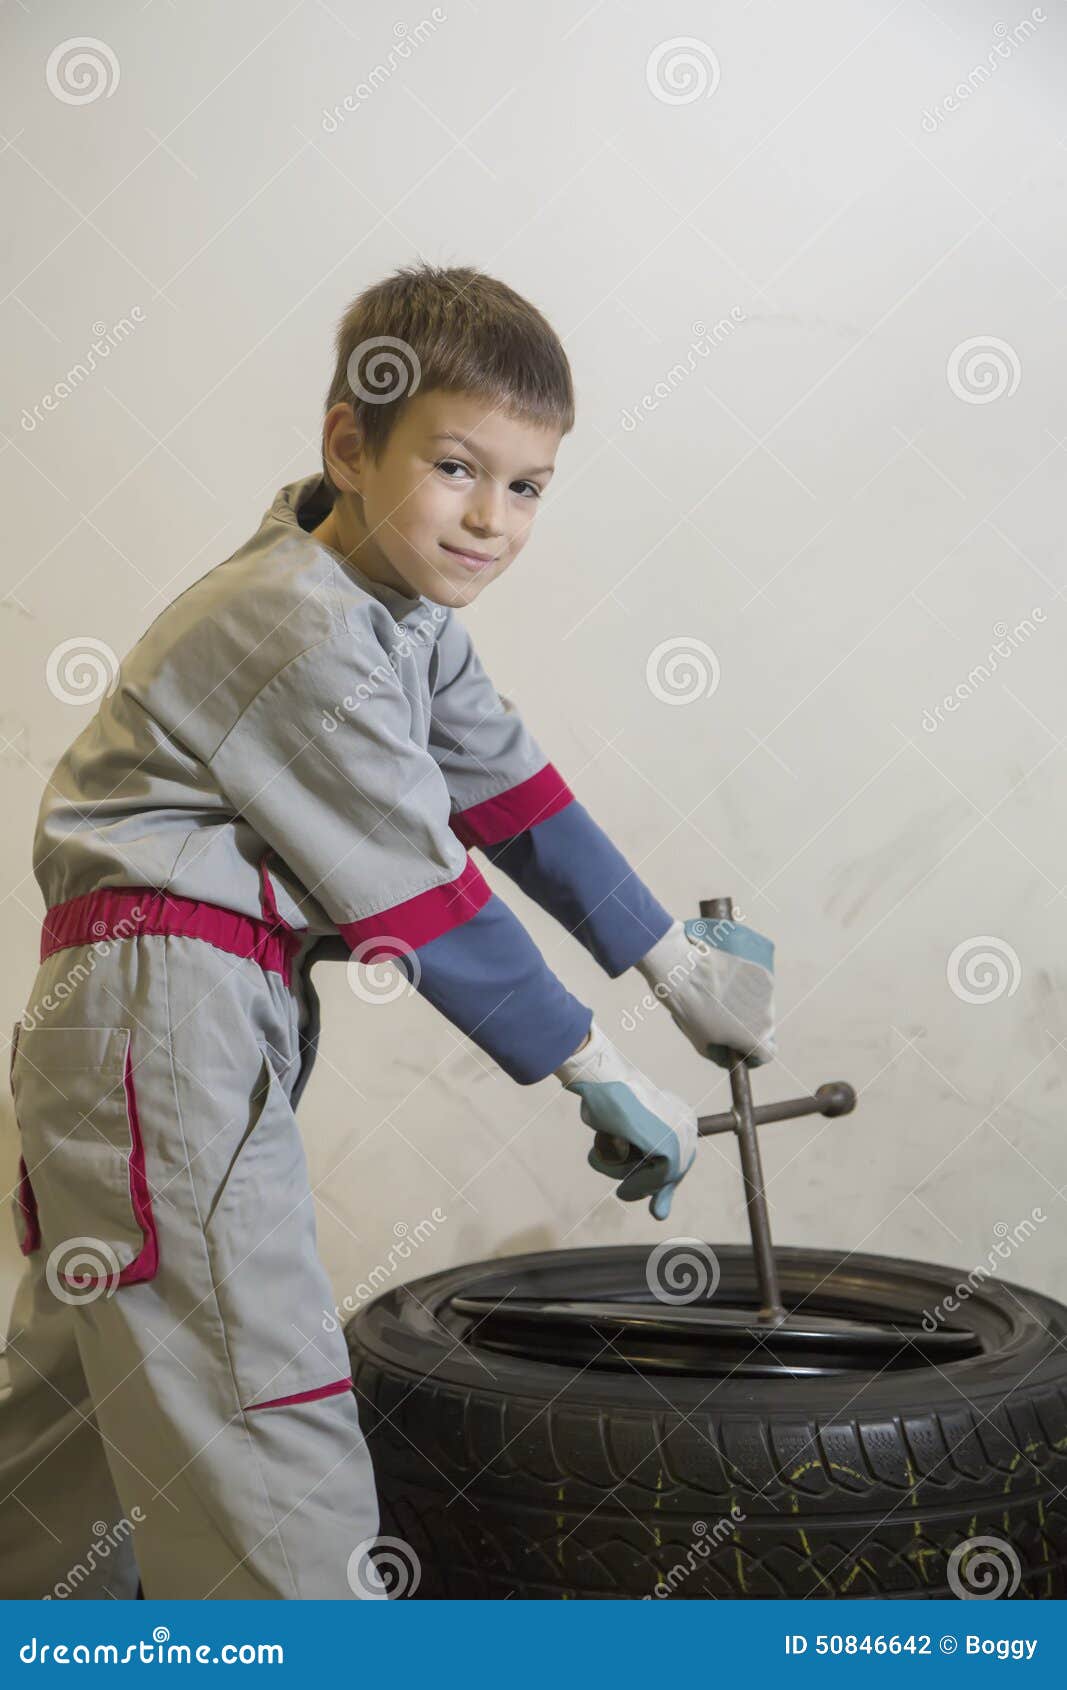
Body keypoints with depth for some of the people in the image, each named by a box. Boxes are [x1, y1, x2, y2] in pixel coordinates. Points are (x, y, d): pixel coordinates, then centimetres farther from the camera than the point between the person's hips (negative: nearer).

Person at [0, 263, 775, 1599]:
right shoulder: (304, 636, -21)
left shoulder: (407, 609, 10)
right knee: (258, 1397, -10)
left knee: (122, 1374, 23)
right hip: (160, 1001, -10)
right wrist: (599, 1072, -11)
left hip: (233, 1008, 10)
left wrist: (674, 960, 16)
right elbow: (425, 900, -19)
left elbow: (510, 788, 14)